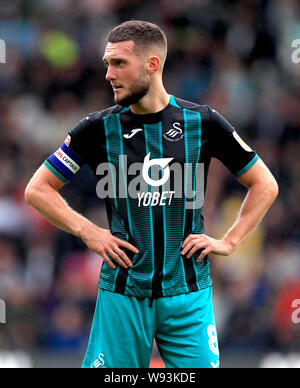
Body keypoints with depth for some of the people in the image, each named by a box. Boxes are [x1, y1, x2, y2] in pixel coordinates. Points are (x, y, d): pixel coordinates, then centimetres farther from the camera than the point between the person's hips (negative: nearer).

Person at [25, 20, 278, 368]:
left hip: (189, 294, 0)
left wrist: (228, 242, 2)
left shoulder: (202, 123, 1)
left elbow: (265, 185, 11)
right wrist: (88, 232, -3)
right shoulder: (100, 128, 1)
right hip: (122, 295, 0)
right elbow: (37, 190, 8)